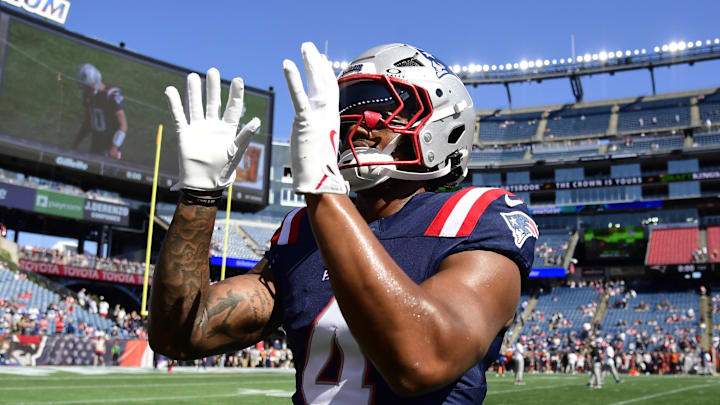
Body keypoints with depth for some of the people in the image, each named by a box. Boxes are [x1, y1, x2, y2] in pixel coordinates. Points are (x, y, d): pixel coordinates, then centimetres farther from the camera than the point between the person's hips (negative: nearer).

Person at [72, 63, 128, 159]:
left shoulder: (113, 96, -16)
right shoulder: (88, 95, 7)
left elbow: (123, 126, -18)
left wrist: (115, 147, -27)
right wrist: (77, 140, 10)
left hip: (111, 149, -7)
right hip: (95, 147, 7)